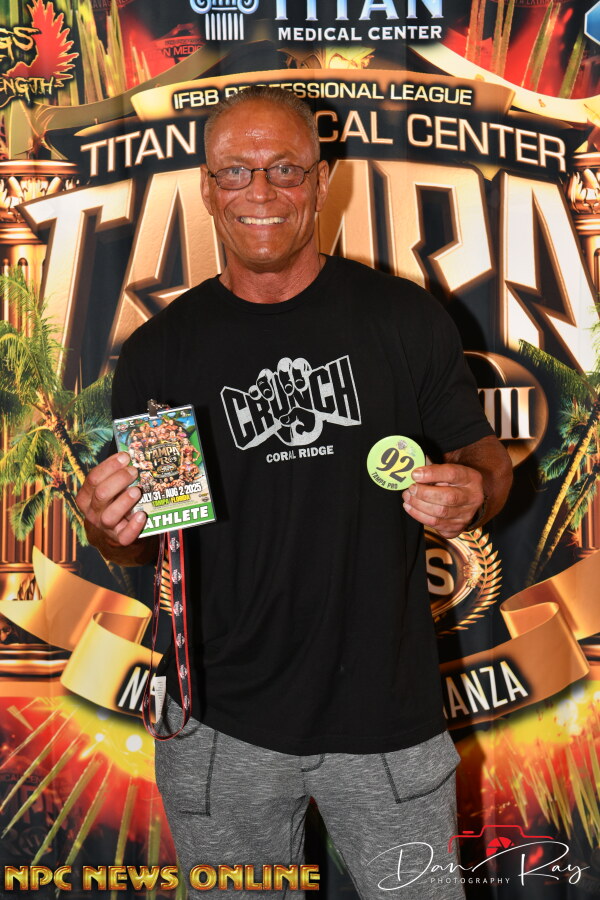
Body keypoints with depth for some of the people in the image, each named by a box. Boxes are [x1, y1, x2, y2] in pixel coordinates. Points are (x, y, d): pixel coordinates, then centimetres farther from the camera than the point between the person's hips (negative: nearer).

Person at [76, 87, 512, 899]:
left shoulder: (405, 316, -3)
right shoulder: (161, 350, -1)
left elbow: (482, 453, 6)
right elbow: (135, 546, 6)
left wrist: (472, 494, -17)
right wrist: (111, 528, -17)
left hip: (388, 714, -1)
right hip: (222, 731, 1)